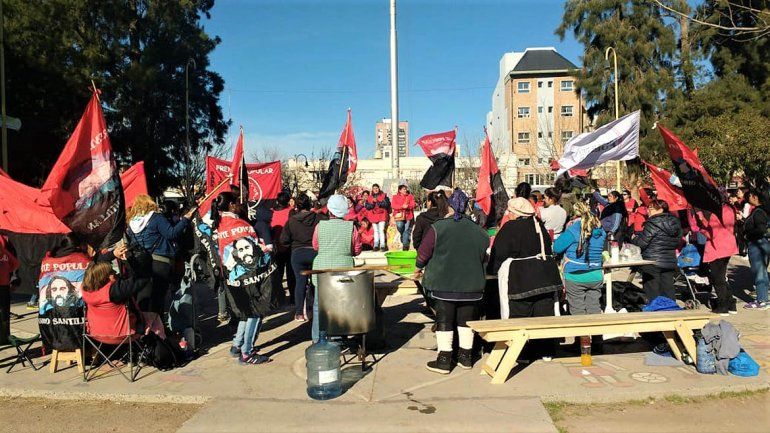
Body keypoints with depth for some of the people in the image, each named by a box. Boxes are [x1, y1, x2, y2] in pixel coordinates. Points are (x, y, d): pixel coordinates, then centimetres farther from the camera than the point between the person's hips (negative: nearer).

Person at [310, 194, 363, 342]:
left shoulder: (320, 226, -6)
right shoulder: (351, 227, -8)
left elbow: (315, 247, 8)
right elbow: (357, 250, 1)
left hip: (322, 270, 0)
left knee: (319, 306, 11)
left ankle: (317, 339, 16)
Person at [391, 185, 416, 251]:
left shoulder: (410, 196, 14)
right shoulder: (395, 197, 10)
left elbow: (412, 205, 3)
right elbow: (394, 206, -4)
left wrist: (407, 206, -18)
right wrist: (402, 206, -19)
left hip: (408, 216, 1)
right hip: (399, 215, -1)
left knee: (407, 230, -4)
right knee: (399, 226, -22)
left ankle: (405, 245, 2)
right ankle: (403, 236, 11)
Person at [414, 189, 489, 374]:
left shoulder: (438, 227, -11)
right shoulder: (477, 230, 0)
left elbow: (424, 251, -6)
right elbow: (483, 257, 11)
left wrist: (419, 267, 12)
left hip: (444, 284, -3)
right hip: (471, 284, 4)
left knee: (444, 320, 4)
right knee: (466, 320, 14)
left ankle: (444, 360, 7)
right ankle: (466, 357, 23)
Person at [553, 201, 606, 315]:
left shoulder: (573, 230, -15)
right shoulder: (600, 230, 5)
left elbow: (556, 248, -11)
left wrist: (566, 231, 2)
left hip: (575, 277, -5)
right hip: (596, 277, 5)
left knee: (578, 311, 2)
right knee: (594, 309, 11)